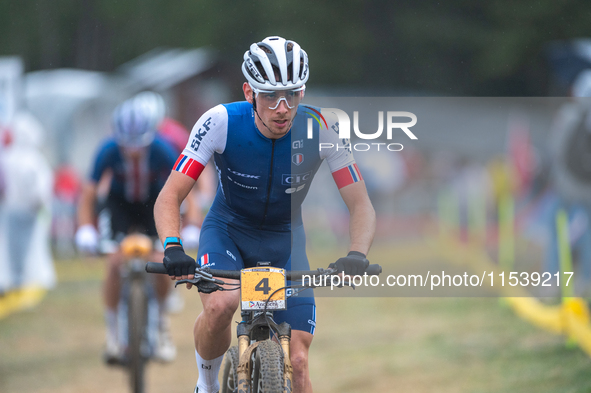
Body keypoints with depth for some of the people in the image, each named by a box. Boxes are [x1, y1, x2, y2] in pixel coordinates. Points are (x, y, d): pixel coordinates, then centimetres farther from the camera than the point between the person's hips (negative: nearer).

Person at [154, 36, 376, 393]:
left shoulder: (322, 129, -22)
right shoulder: (221, 122, -24)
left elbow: (362, 206, -19)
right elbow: (170, 196, -23)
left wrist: (357, 255, -39)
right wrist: (173, 247, -43)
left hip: (285, 240, 1)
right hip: (228, 230, -1)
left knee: (297, 363, -11)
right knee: (220, 305, -33)